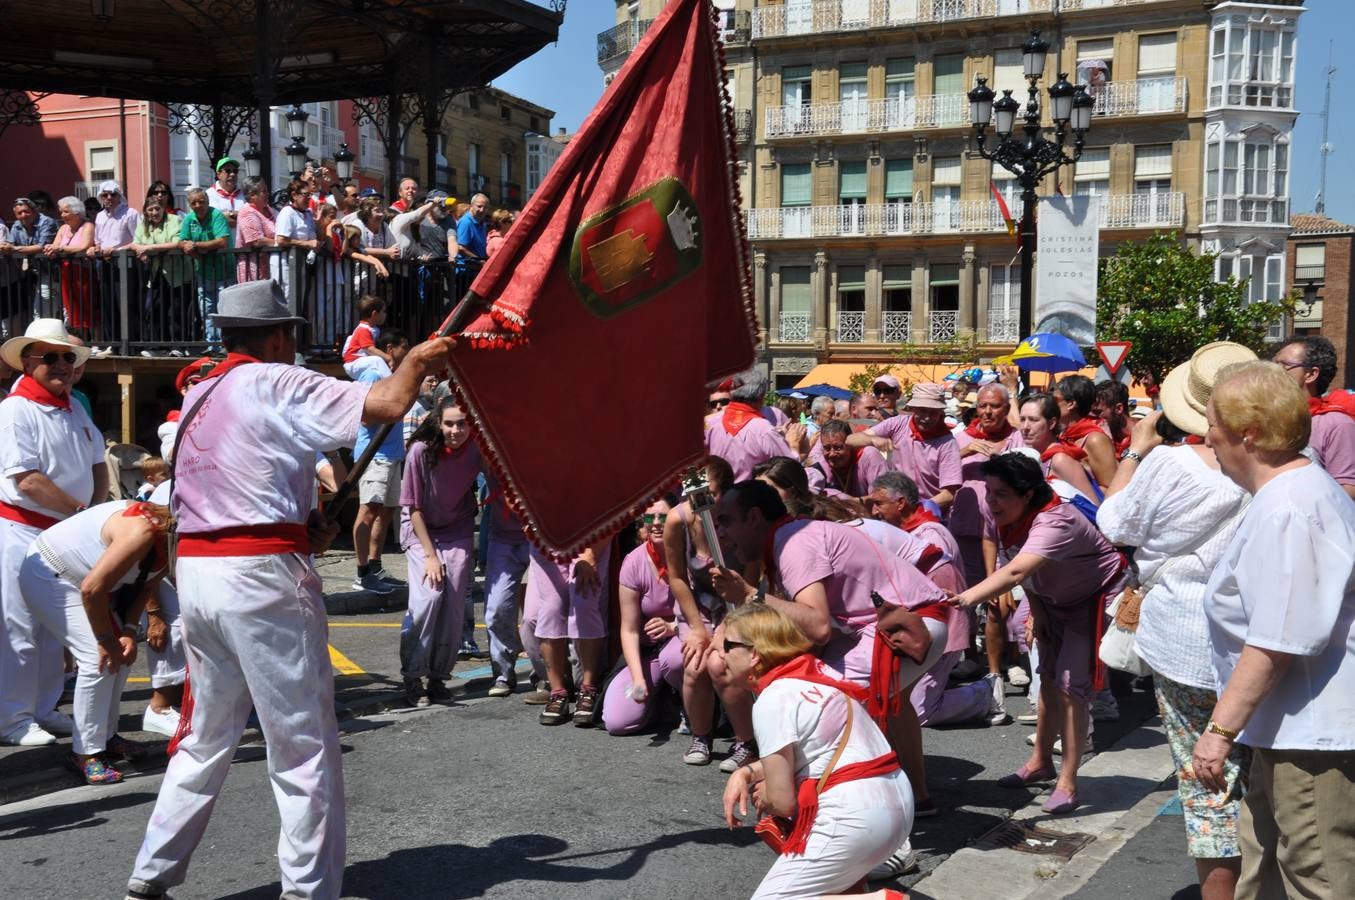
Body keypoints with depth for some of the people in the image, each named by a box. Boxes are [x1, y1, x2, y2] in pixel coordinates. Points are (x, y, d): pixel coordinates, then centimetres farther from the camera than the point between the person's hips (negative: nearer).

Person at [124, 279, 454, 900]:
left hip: (196, 574, 8)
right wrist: (418, 361, 4)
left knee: (207, 737, 20)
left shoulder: (197, 395, 16)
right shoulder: (276, 383, -9)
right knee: (304, 744, 2)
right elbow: (388, 405, -17)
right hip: (263, 575, -8)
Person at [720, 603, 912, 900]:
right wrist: (745, 773, 12)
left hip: (855, 819, -9)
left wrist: (762, 798, 11)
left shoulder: (772, 700, -12)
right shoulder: (815, 671, 12)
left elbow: (781, 801, -11)